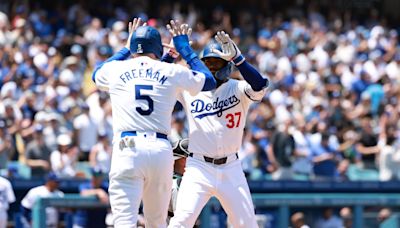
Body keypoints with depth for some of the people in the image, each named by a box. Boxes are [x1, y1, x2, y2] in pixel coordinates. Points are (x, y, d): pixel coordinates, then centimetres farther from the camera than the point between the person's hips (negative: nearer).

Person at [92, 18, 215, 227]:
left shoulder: (116, 69, 11)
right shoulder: (172, 72, 10)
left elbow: (97, 74, 37)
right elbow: (209, 81, 28)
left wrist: (126, 48, 44)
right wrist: (184, 47, 35)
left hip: (127, 148, -2)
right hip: (161, 150, 2)